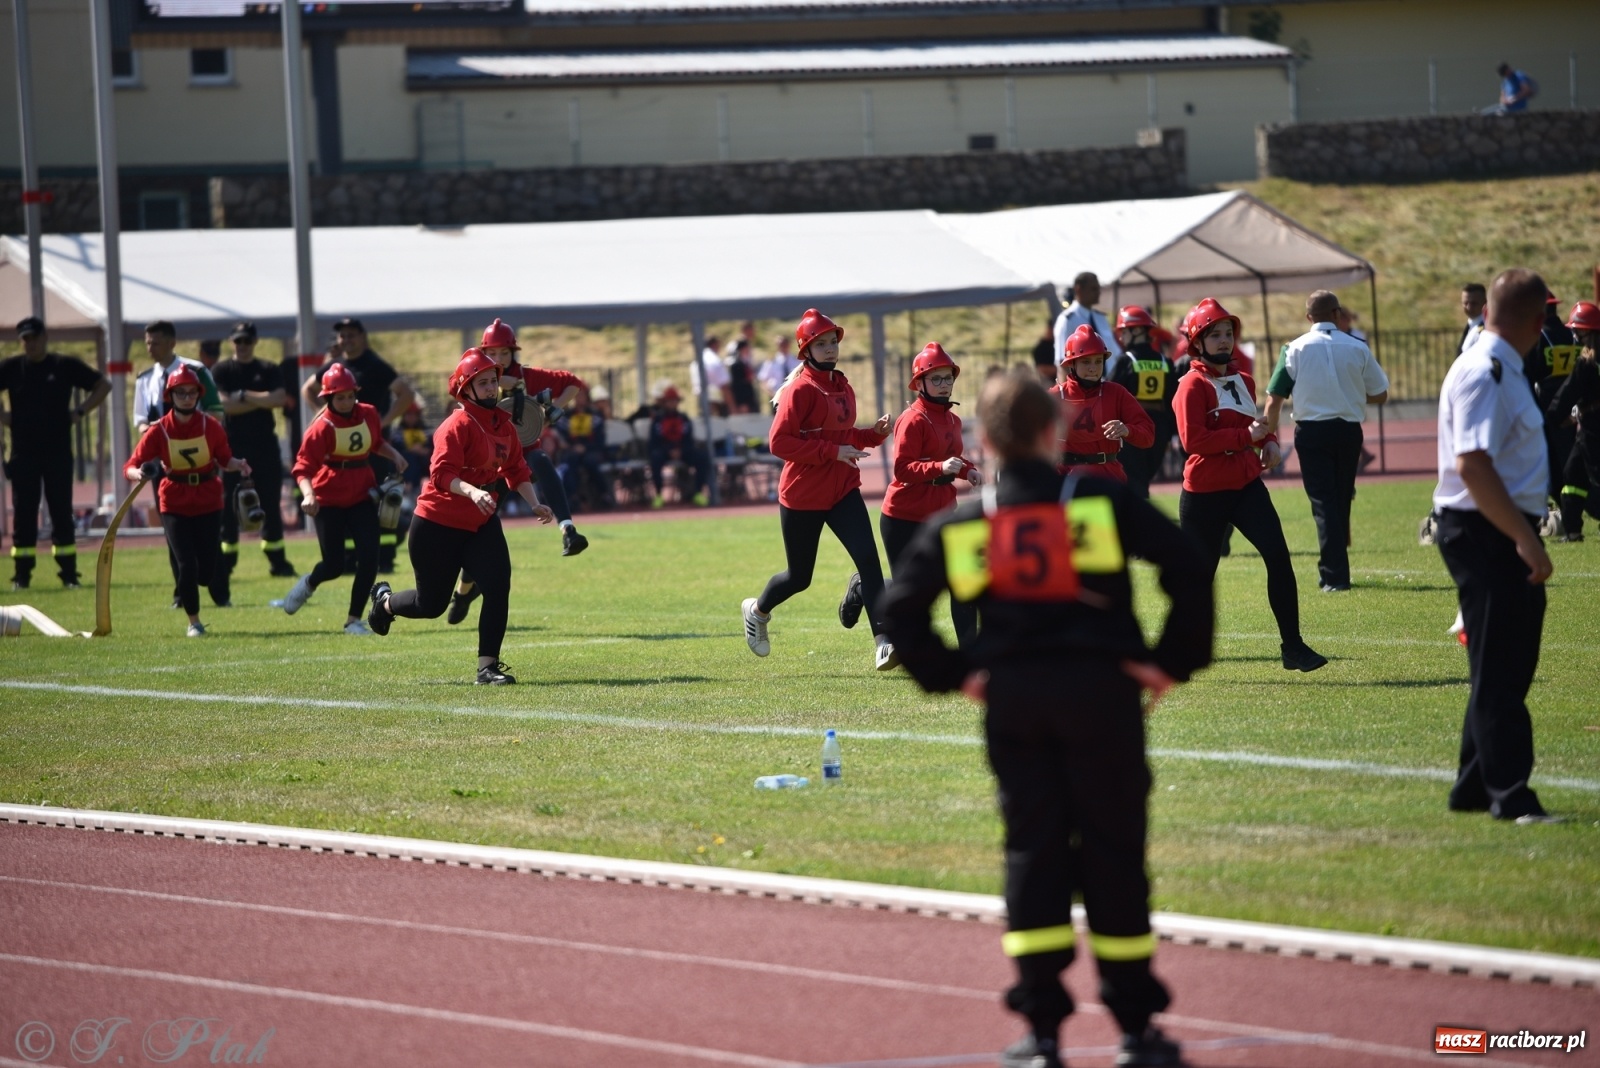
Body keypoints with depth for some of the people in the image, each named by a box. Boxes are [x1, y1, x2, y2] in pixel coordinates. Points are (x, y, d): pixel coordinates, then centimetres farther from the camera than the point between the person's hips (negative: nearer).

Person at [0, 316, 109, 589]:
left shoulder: (65, 366, 2)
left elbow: (103, 385, 9)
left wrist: (80, 411, -1)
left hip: (58, 451, -1)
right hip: (23, 452, 1)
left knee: (62, 513, 1)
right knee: (23, 514, 1)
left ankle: (68, 574, 5)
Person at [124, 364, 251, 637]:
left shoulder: (210, 426, -6)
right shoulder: (158, 431, -10)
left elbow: (224, 459, 6)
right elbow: (131, 467, -11)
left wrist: (238, 464, -16)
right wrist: (139, 473, -34)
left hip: (209, 503, 1)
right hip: (175, 504, -1)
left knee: (206, 568, -1)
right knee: (187, 565, -9)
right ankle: (193, 622, 12)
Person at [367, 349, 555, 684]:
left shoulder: (504, 424, 6)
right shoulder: (457, 426, -19)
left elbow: (516, 471, 15)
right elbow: (442, 473, -30)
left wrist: (534, 504, 3)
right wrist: (472, 491, -45)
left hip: (481, 524, 6)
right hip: (437, 525, -6)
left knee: (498, 587, -13)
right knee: (431, 604, 6)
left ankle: (488, 666, -5)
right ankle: (385, 600, 39)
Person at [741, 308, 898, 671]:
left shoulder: (844, 388, 11)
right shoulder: (800, 390, -13)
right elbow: (779, 442, -21)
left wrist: (876, 432, 3)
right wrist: (834, 452, -24)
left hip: (843, 491, 6)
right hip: (803, 495, -6)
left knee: (868, 559, -15)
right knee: (799, 577, 9)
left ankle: (883, 644, -21)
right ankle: (757, 611, 41)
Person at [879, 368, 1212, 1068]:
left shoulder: (959, 523, 5)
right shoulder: (1102, 500, -2)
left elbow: (900, 609, 2)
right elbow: (1187, 568, -11)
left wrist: (951, 673, 9)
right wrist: (1173, 661, -3)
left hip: (1010, 697, 2)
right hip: (1100, 689, -2)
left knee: (1031, 849, 8)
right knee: (1112, 853, 4)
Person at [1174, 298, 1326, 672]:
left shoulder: (1243, 381, 13)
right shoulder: (1193, 385, -10)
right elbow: (1193, 440, -21)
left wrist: (1268, 441, 6)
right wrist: (1246, 435, -22)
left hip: (1247, 485, 6)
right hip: (1205, 492, -6)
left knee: (1278, 556, -12)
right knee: (1199, 573, 3)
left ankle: (1292, 645, -9)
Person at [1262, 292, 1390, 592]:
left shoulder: (1296, 349, -5)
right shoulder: (1358, 348, 0)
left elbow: (1274, 400, -7)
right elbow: (1380, 395, 6)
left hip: (1311, 431, -2)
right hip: (1349, 430, 2)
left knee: (1323, 502, -1)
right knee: (1342, 500, 16)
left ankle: (1335, 576, -9)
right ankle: (1335, 567, 25)